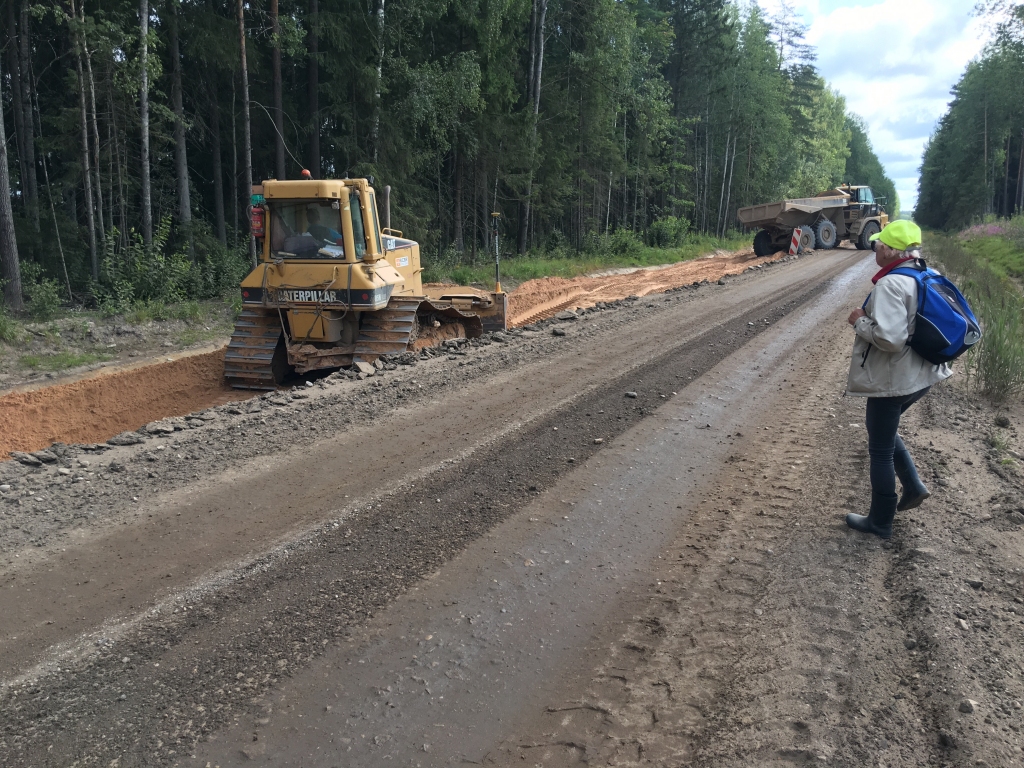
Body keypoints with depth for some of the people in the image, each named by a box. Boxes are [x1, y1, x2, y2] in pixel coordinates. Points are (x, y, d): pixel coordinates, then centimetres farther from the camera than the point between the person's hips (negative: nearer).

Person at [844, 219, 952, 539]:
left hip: (891, 381, -9)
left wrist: (860, 321, -15)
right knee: (882, 430, 30)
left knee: (880, 451, 6)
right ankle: (913, 486, 25)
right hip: (920, 376, 9)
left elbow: (888, 338, -32)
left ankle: (880, 522, 19)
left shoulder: (890, 284, -23)